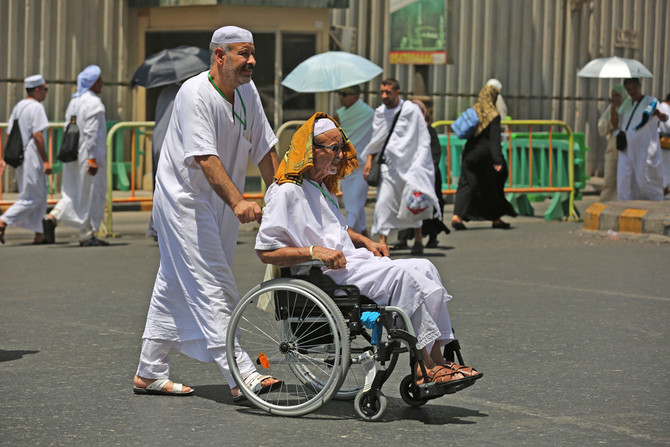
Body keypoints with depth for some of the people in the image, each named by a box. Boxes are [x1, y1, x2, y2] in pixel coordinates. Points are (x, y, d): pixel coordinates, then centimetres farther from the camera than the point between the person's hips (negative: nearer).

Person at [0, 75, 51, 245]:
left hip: (19, 158, 9)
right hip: (32, 158, -9)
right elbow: (37, 136, -19)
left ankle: (39, 235, 14)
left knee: (39, 197, 14)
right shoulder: (36, 107, -12)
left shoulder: (17, 107, 15)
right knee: (32, 198, -6)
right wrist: (45, 161, -18)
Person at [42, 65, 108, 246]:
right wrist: (93, 159, -20)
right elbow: (91, 133, -20)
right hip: (88, 155, -8)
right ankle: (87, 236, 4)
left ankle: (52, 218, -7)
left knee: (73, 193, 13)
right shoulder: (94, 103, -14)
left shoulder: (74, 101, 14)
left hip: (73, 155, 8)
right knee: (91, 195, 0)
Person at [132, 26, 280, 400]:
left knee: (176, 287, 12)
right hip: (184, 200, -8)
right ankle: (242, 376, -18)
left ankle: (150, 373, 19)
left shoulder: (247, 91, 6)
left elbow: (264, 148, 12)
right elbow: (205, 157, -29)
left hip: (218, 206, 9)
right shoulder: (195, 94, -19)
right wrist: (238, 201, -38)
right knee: (212, 288, -13)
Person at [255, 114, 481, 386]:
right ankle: (426, 366, -23)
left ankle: (436, 360, -16)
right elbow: (265, 251, -16)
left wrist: (365, 242, 17)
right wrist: (314, 251, -25)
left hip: (350, 262, 10)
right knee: (403, 274, -25)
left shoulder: (321, 187, 21)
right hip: (326, 276, -10)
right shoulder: (286, 192, -10)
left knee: (424, 269, -9)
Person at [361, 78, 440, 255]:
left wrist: (418, 165, -10)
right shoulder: (380, 113, 8)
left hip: (409, 164, -3)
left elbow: (424, 141, -4)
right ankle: (382, 242, -9)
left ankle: (418, 240, 17)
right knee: (383, 202, -9)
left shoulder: (411, 110, -5)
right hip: (389, 166, 3)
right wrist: (369, 160, 8)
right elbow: (376, 140, 19)